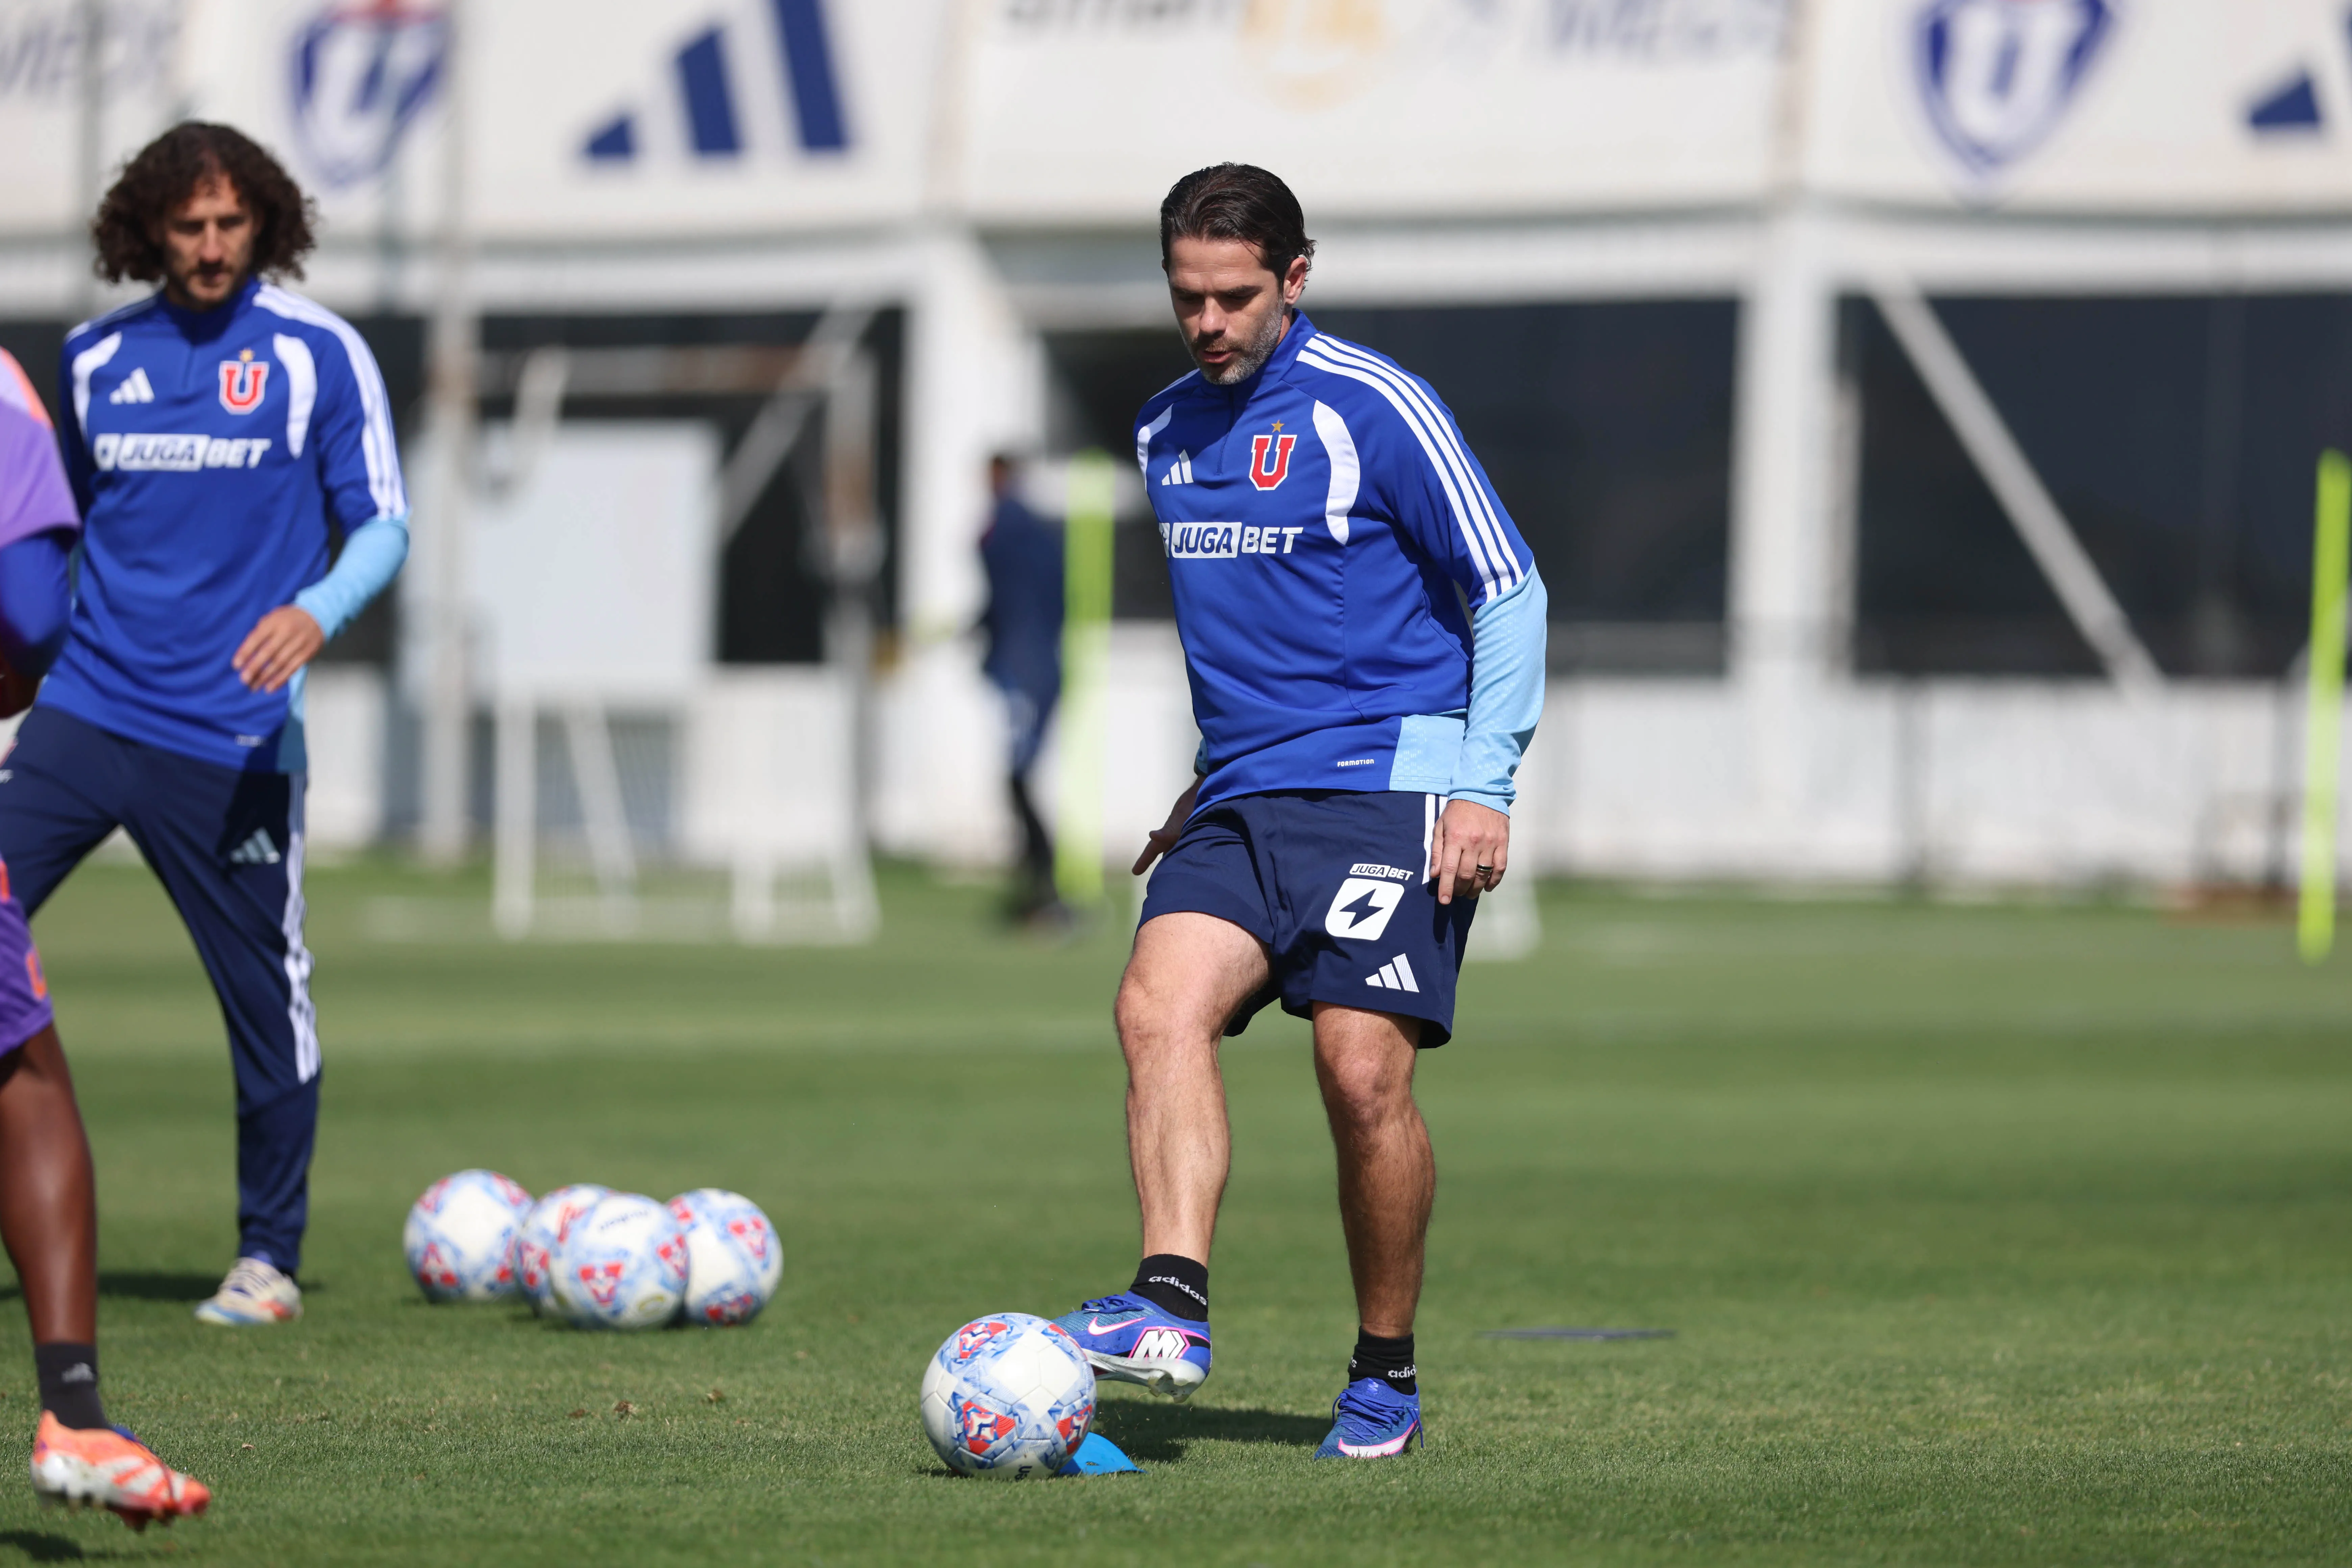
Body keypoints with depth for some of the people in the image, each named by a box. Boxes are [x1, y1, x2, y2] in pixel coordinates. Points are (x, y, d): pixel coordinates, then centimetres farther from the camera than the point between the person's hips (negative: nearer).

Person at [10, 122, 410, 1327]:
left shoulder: (317, 354, -1)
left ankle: (268, 1259, 17)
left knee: (267, 999, 2)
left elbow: (383, 525, -2)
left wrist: (317, 612, -20)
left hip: (233, 740, -3)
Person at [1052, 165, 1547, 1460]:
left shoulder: (1375, 409, -6)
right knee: (1158, 1004, -20)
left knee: (1364, 1074, -13)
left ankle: (1386, 1377, 5)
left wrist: (1483, 785, -11)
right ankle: (1171, 1312, -32)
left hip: (1384, 787, -5)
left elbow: (1510, 593, -3)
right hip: (1242, 803, 5)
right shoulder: (1164, 431, 14)